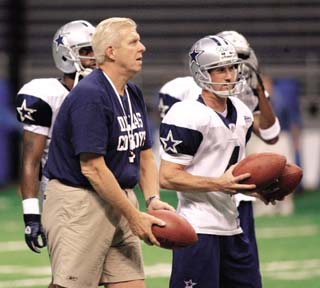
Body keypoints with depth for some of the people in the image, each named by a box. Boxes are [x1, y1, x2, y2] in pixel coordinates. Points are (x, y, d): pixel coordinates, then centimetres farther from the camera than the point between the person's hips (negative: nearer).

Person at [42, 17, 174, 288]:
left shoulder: (134, 95, 11)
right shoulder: (89, 95, -18)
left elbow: (145, 156, 15)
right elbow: (92, 169, -21)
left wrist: (153, 200, -4)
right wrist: (134, 216, -17)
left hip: (119, 199, 9)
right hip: (79, 203, -9)